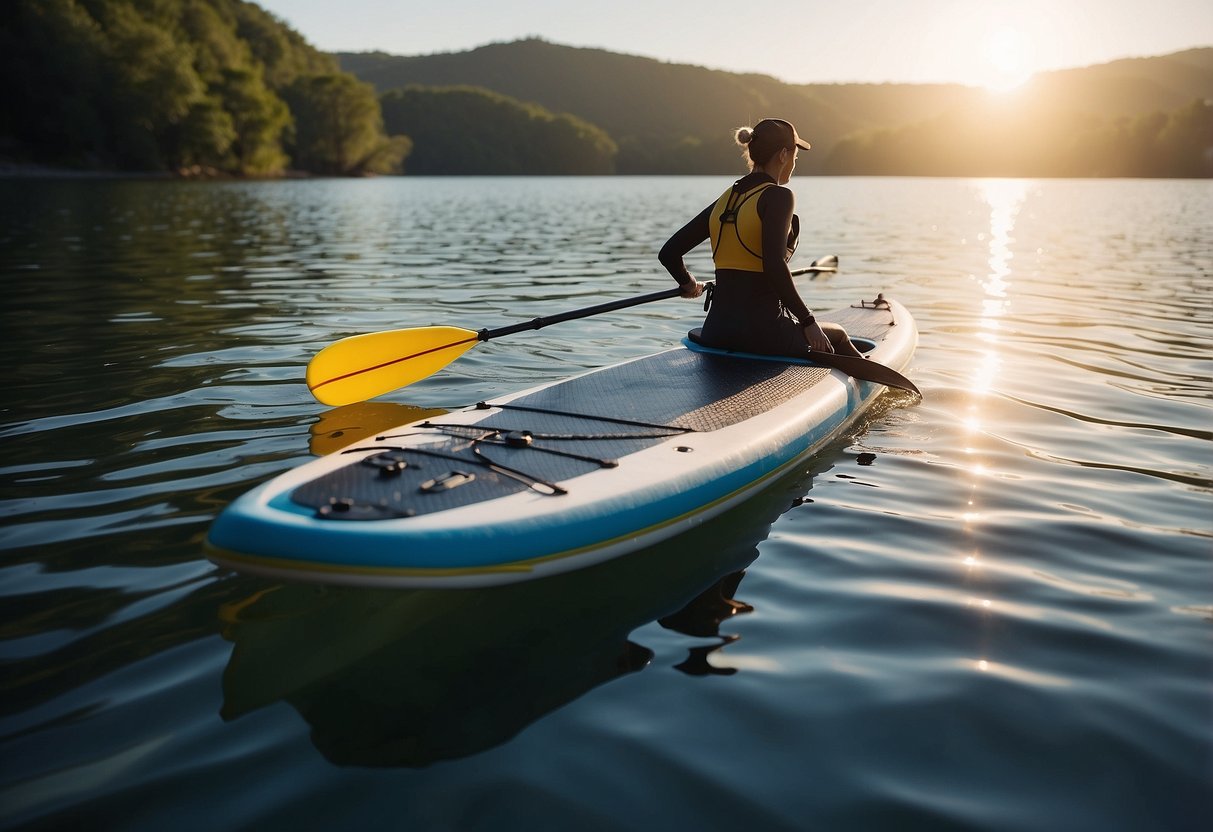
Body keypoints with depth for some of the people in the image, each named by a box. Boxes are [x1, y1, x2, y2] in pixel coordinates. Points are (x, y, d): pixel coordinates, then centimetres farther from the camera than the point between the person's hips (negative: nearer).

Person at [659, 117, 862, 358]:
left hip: (714, 334, 7)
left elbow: (668, 253, 11)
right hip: (761, 333, -7)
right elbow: (774, 267, -21)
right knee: (837, 336, 25)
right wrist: (808, 322, -12)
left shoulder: (724, 200, 11)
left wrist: (689, 284, 31)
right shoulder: (777, 196, -9)